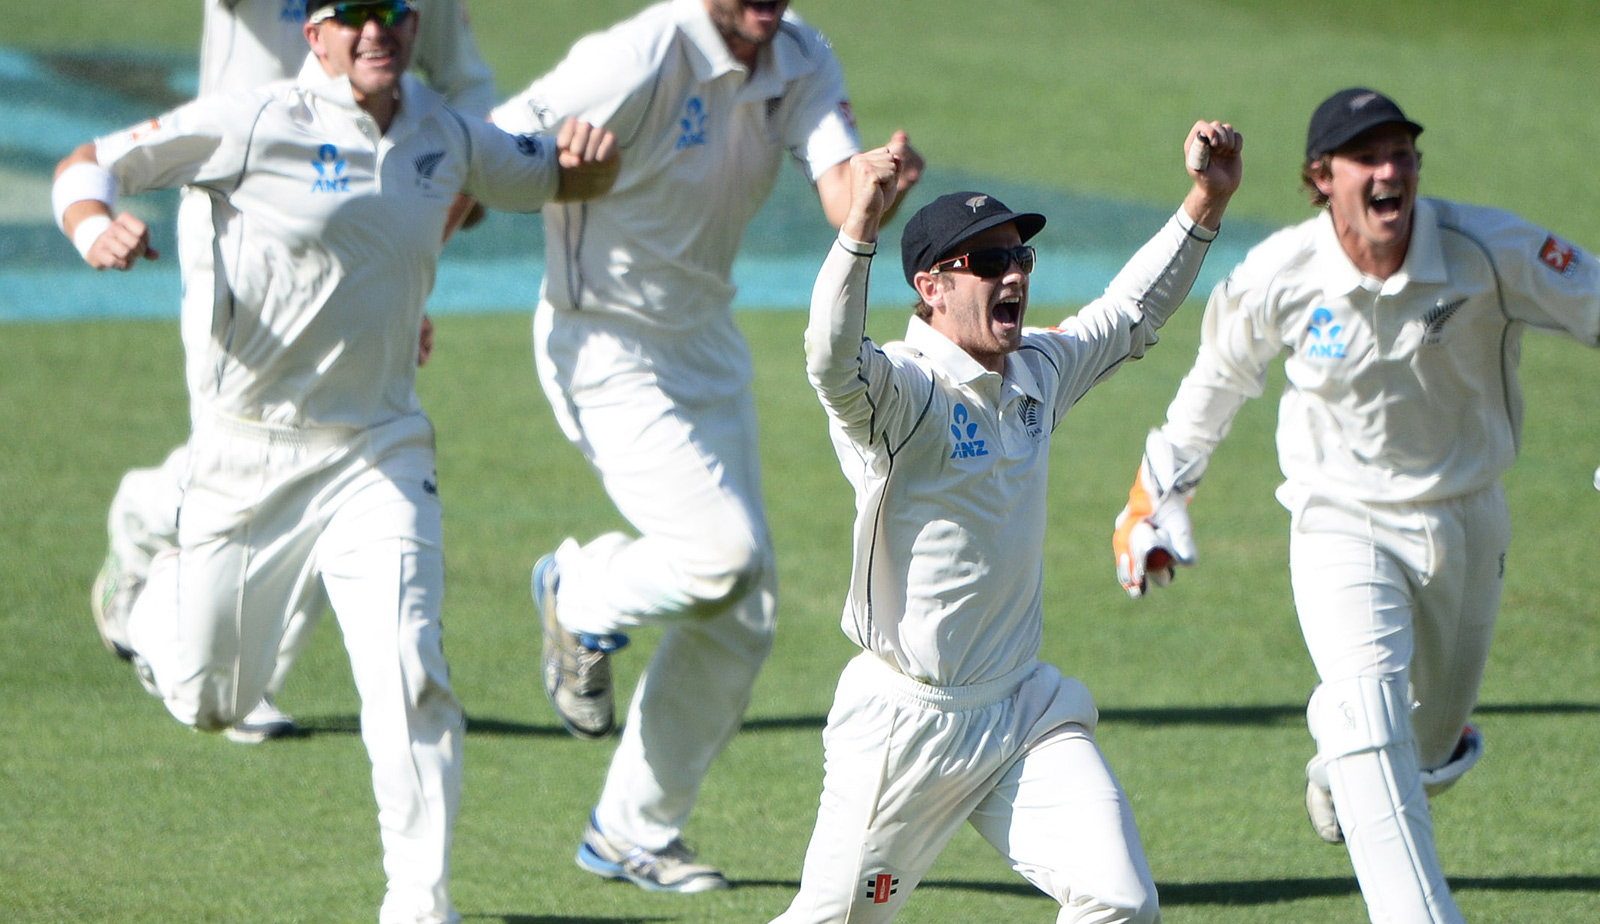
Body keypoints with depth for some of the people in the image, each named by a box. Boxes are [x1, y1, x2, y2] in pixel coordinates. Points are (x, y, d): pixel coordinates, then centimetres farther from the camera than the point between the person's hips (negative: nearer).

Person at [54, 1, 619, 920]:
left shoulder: (447, 137, 2)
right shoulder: (252, 124, -12)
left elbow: (551, 177, 18)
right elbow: (87, 163, -7)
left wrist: (592, 153, -7)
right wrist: (96, 230, -30)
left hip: (380, 454, 2)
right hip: (249, 454, -2)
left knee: (408, 678, -16)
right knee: (210, 703, 10)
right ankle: (158, 607, 45)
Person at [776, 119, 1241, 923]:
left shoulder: (1039, 374, 9)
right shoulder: (900, 390, -15)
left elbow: (1131, 314, 24)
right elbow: (832, 360, -37)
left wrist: (1206, 206, 13)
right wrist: (860, 224, -51)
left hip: (1027, 715, 6)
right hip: (906, 727, -6)